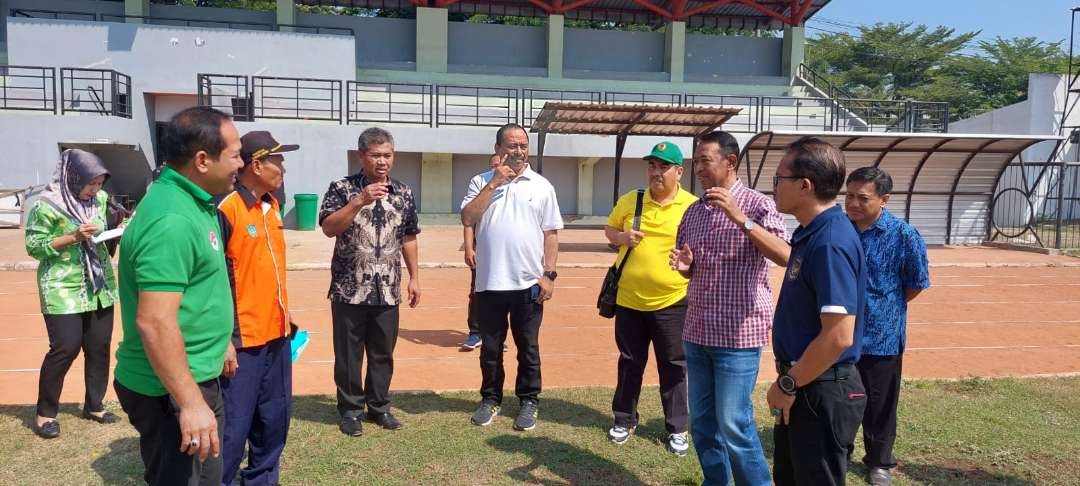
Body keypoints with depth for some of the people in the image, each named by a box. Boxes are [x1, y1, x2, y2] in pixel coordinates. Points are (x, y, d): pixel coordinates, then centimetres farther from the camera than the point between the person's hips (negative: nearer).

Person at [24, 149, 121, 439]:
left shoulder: (100, 199, 5)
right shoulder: (47, 206, -11)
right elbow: (33, 246, -10)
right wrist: (73, 237, -21)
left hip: (99, 287, 6)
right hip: (62, 289, -5)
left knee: (99, 346, 8)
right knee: (65, 347, -7)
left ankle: (94, 406, 23)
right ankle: (45, 413, 12)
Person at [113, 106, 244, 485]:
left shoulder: (192, 201, 7)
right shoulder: (172, 220, -26)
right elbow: (154, 322, -29)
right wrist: (191, 403, -27)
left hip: (196, 380, 10)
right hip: (171, 390, -10)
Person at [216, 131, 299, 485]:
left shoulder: (271, 205, 10)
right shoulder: (226, 209, -16)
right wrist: (224, 339, -19)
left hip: (275, 333, 8)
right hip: (243, 339, -8)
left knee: (275, 416, 17)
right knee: (235, 424, 0)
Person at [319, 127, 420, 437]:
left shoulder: (404, 193, 6)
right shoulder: (342, 188, -5)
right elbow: (328, 228, -18)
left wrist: (414, 278, 9)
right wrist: (359, 201, -27)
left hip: (387, 291, 3)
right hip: (349, 290, -3)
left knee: (383, 353, 13)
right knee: (348, 354, 8)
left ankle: (379, 407, 28)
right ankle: (350, 410, 23)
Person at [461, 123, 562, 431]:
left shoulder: (542, 186, 3)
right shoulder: (481, 181, 4)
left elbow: (551, 234, 3)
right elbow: (467, 219, -10)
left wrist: (549, 274, -4)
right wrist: (493, 183, -12)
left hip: (529, 282, 0)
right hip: (489, 282, 1)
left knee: (527, 347, 10)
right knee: (490, 347, 13)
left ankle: (529, 401, 24)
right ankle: (491, 399, 29)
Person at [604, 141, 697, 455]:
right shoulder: (628, 201, 2)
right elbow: (609, 230, 14)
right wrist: (622, 237, -9)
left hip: (672, 302, -2)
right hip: (628, 299, 3)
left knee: (673, 367, 8)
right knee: (630, 363, 16)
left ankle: (677, 429, 23)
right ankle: (625, 419, 32)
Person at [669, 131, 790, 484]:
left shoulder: (757, 204, -9)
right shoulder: (694, 211, 9)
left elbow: (786, 257, -24)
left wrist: (740, 219, -33)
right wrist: (683, 265, -5)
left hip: (738, 333, -6)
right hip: (696, 332, 6)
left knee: (734, 425, -1)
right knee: (701, 422, 15)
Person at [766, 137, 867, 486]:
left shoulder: (830, 242, -26)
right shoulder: (811, 233, 5)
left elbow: (838, 337, -29)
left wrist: (788, 384, -19)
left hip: (821, 393, -10)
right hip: (803, 386, 10)